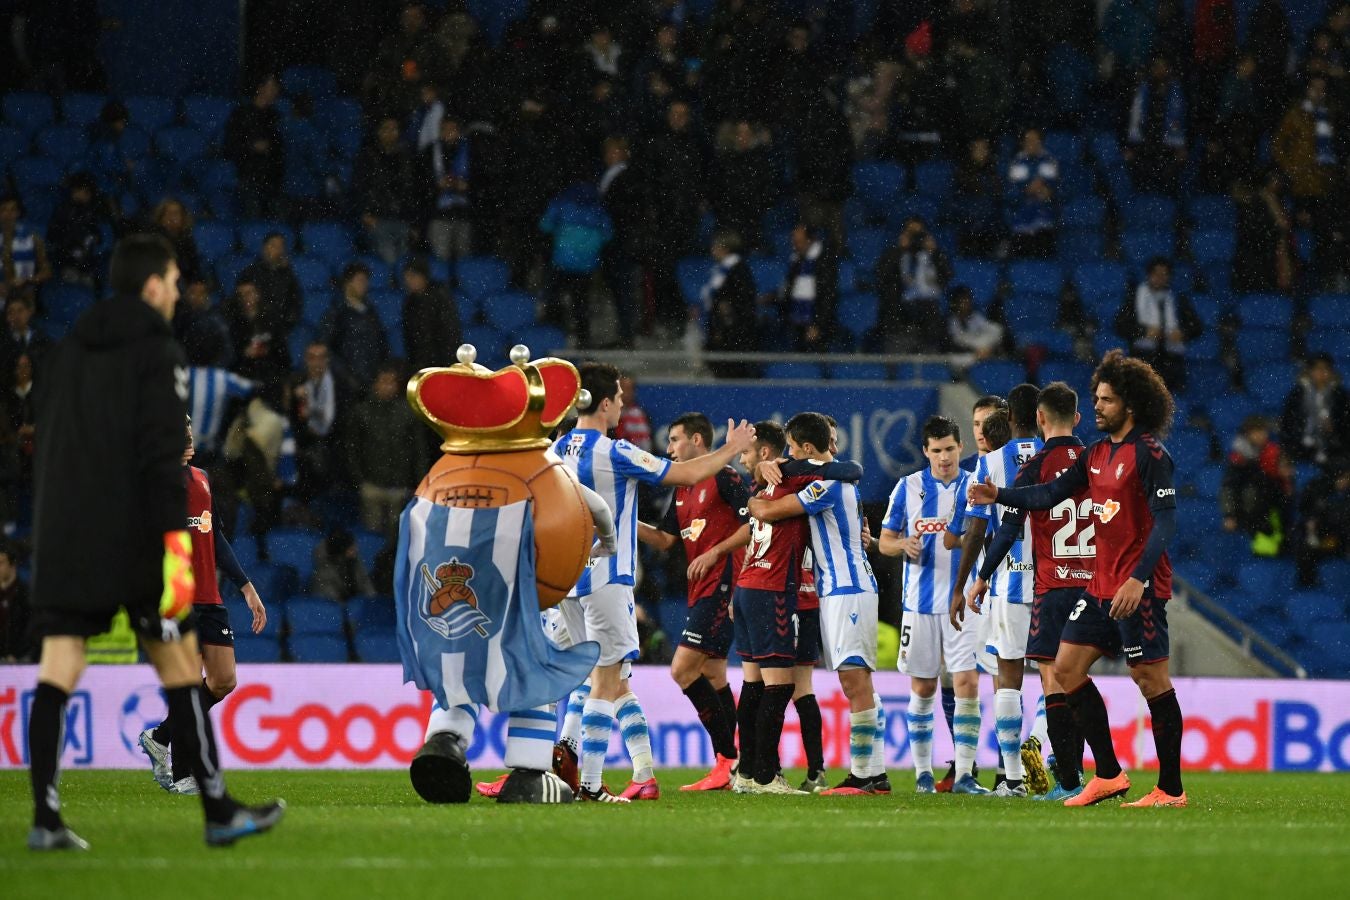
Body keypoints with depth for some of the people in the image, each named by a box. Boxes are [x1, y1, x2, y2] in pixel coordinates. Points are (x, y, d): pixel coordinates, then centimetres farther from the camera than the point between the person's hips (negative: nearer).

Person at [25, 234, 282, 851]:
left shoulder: (69, 351, 15)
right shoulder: (157, 353, -6)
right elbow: (163, 453, -16)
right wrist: (176, 539, -20)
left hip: (63, 538, 6)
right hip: (133, 538, -6)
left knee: (58, 669, -1)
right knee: (179, 664, 4)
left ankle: (45, 817, -11)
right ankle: (219, 812, 8)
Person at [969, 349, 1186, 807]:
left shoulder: (1149, 455, -12)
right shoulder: (1097, 453, 13)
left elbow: (1165, 521, -18)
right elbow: (1050, 494, 17)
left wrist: (1138, 579, -27)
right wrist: (999, 495, 4)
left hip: (1139, 587, -9)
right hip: (1101, 585, 9)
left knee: (1151, 679, -6)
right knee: (1067, 668, 7)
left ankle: (1170, 789, 0)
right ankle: (1108, 774, 11)